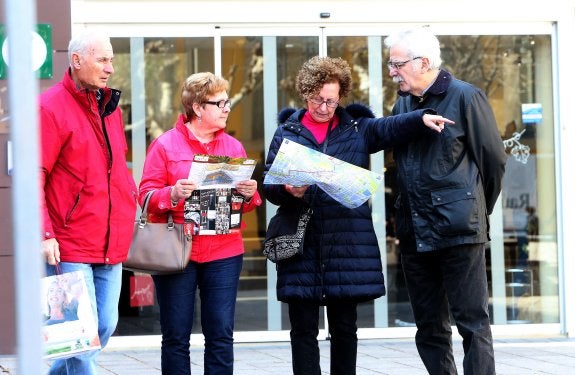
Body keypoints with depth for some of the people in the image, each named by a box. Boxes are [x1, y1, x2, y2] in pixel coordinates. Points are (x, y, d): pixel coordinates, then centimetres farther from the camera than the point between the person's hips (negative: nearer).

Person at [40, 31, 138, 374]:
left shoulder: (110, 106, 14)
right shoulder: (52, 107, -9)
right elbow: (33, 177, -13)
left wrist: (131, 201, 15)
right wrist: (44, 234, -19)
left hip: (112, 244, 8)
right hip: (71, 247, -7)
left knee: (106, 326, 10)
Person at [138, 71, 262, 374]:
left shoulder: (233, 147, 12)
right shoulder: (165, 144, 0)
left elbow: (248, 202, 15)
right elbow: (147, 196, -3)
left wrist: (249, 195, -7)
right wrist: (172, 194, -22)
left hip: (223, 252, 3)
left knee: (221, 335, 1)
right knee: (176, 337, 2)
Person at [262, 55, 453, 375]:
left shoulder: (357, 129, 10)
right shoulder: (287, 133, 8)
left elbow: (391, 128, -7)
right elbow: (269, 181, 4)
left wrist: (422, 119, -26)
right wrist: (288, 190, -18)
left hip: (348, 242, 1)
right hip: (301, 243, -1)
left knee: (345, 328, 9)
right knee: (303, 329, 3)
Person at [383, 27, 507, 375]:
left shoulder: (465, 97, -6)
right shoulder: (403, 104, 12)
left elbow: (494, 160, -3)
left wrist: (476, 212, 7)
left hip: (458, 230, -7)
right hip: (415, 234, 7)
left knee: (472, 321, -5)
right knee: (429, 327, 9)